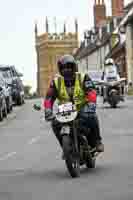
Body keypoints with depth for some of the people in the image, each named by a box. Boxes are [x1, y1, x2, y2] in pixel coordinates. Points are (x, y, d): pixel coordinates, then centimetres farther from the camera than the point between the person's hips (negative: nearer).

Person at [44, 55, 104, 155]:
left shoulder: (83, 78, -8)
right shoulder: (56, 82, 0)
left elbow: (91, 92, -23)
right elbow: (49, 98, -5)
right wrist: (48, 111, -22)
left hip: (83, 110, -3)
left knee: (92, 118, -32)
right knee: (55, 124, -21)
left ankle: (97, 141, -7)